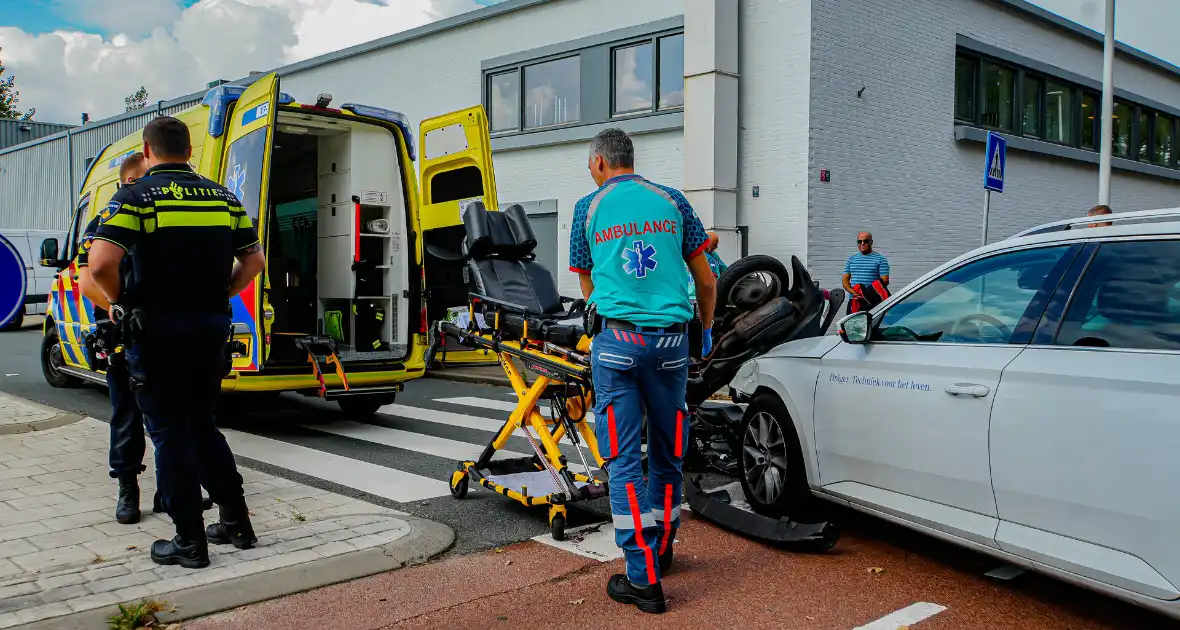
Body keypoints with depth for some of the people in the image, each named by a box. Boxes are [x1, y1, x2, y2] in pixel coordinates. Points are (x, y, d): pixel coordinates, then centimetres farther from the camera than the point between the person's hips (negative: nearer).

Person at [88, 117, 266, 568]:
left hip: (157, 330, -5)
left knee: (170, 434, 5)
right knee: (202, 425, 19)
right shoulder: (224, 199, 8)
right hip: (211, 327, 5)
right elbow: (254, 260, 12)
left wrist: (118, 300, -2)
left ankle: (190, 543, 10)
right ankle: (236, 522, 22)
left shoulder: (136, 197, -8)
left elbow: (101, 264, -20)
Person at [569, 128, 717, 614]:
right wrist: (706, 329, 28)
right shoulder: (672, 201, 9)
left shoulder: (588, 208, 6)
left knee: (623, 458, 0)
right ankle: (661, 550, 30)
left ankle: (644, 578, -1)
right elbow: (705, 280, 11)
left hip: (616, 341, -2)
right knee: (667, 453, 15)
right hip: (671, 341, 3)